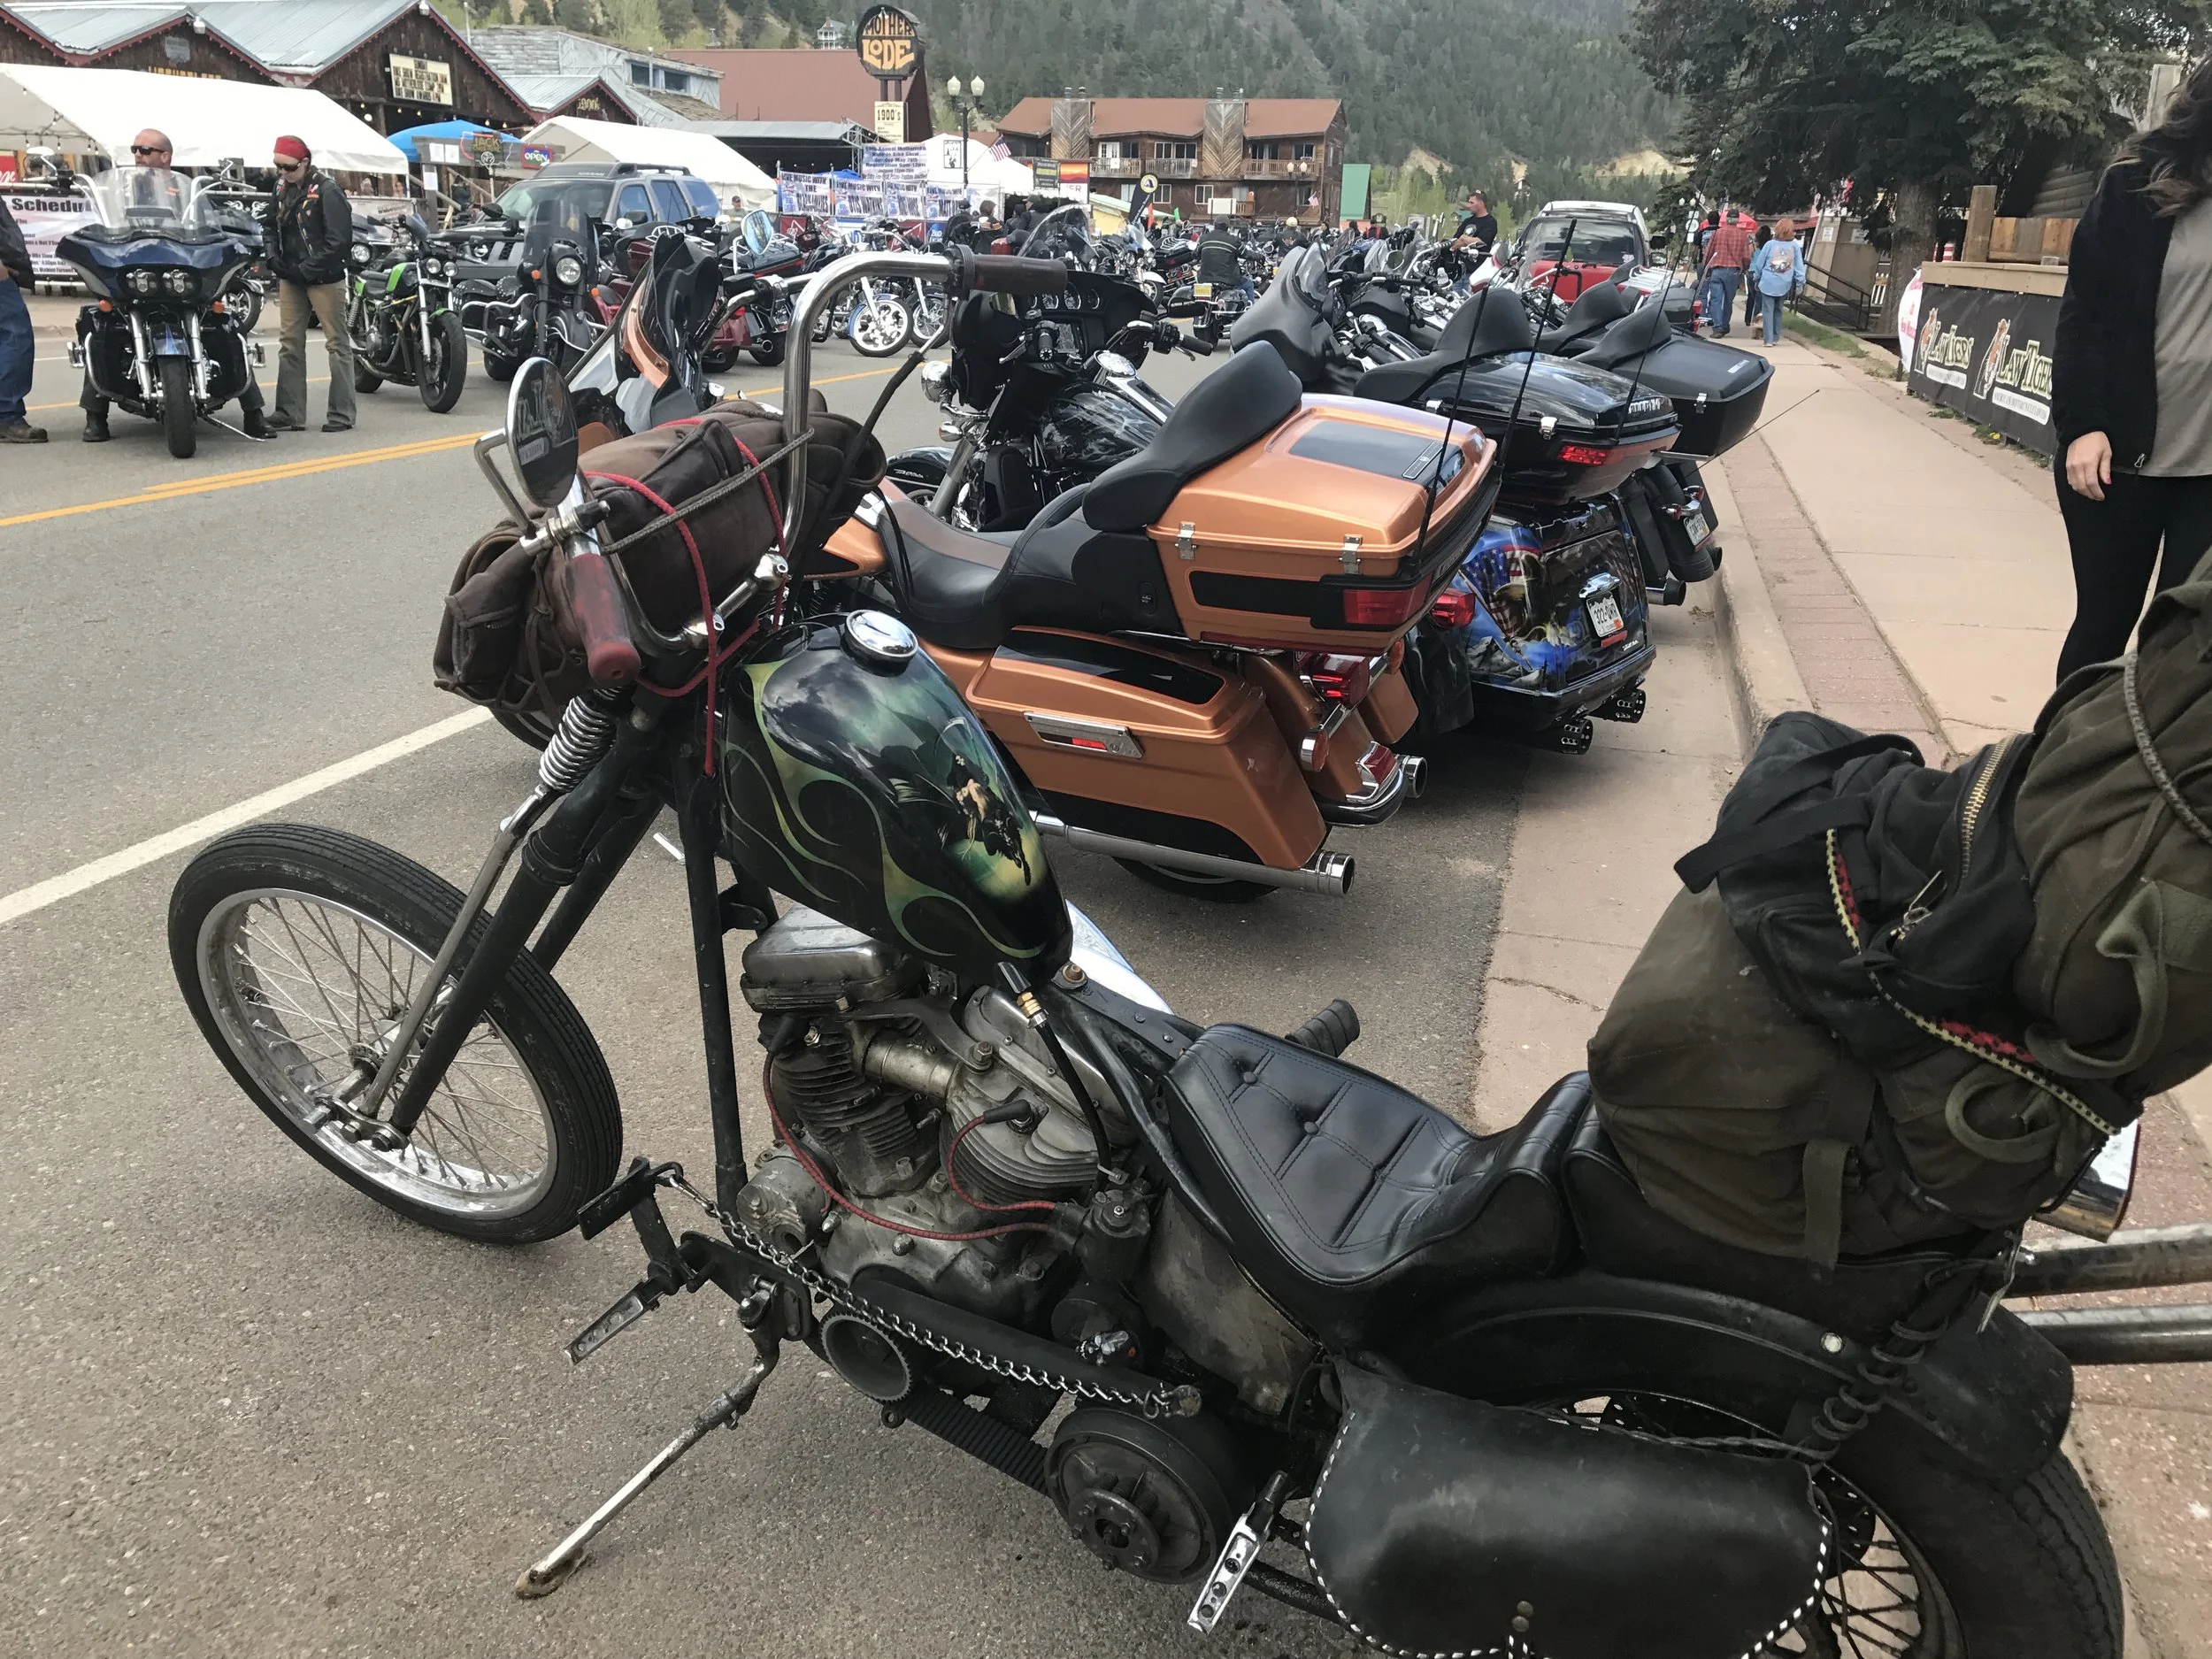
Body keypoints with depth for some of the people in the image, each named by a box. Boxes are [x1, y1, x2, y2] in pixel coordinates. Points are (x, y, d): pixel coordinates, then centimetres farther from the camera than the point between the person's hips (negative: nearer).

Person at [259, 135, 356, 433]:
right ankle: (290, 414, 11)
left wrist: (308, 270, -15)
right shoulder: (282, 188, 10)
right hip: (290, 279, 8)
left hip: (323, 278, -7)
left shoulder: (326, 190, -11)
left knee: (337, 344, -1)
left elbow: (339, 239, -16)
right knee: (289, 344, 7)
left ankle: (342, 414, 3)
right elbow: (273, 225, 20)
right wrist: (274, 257, 2)